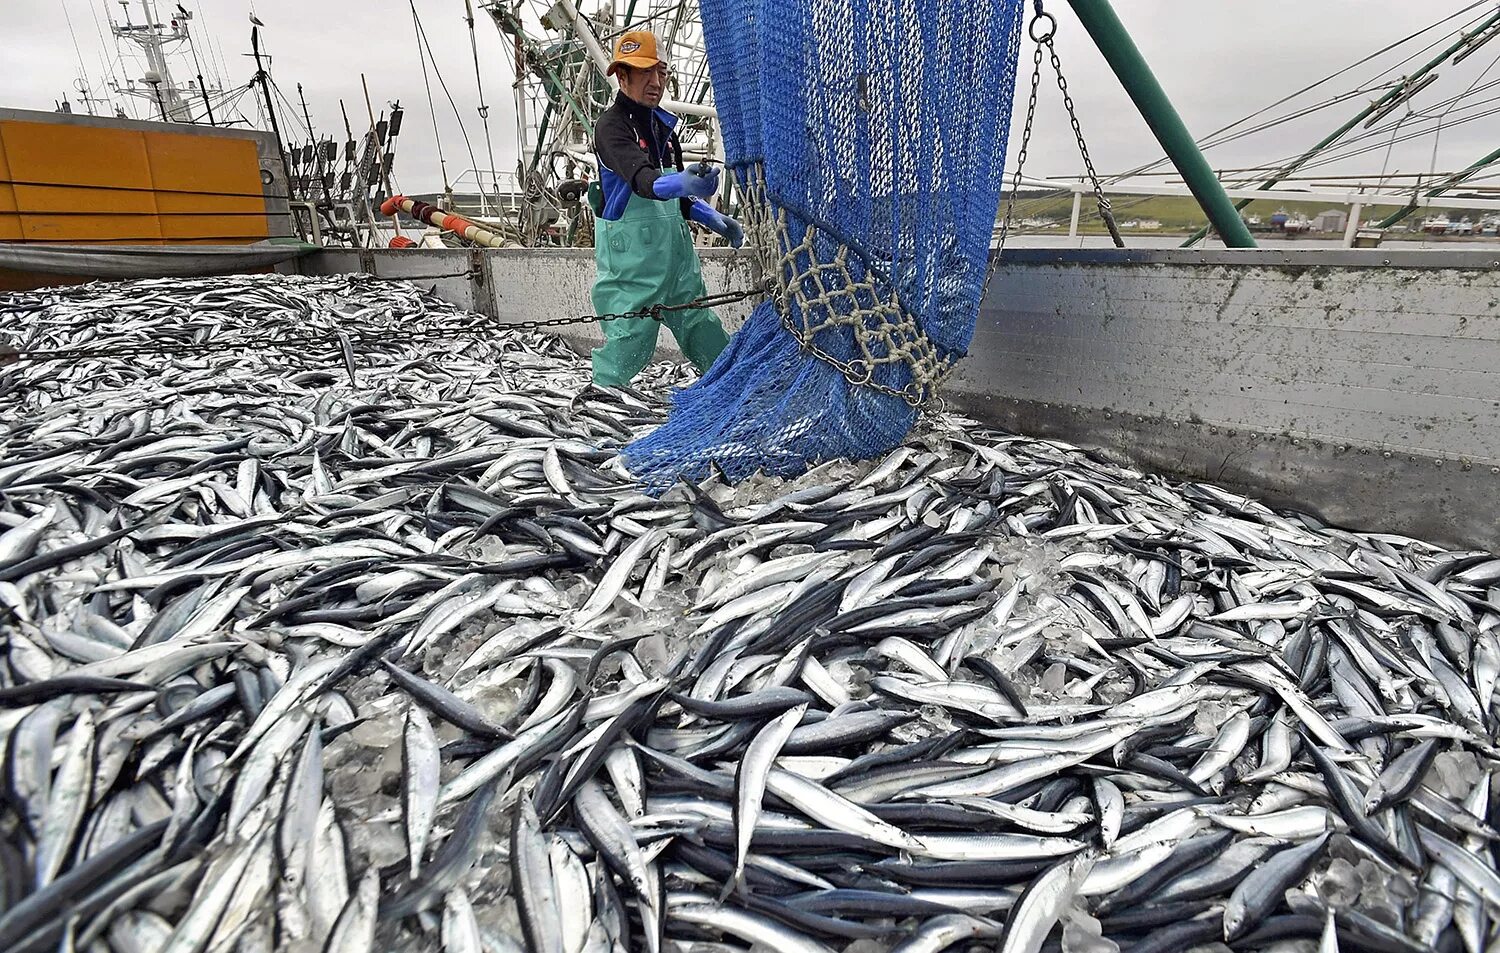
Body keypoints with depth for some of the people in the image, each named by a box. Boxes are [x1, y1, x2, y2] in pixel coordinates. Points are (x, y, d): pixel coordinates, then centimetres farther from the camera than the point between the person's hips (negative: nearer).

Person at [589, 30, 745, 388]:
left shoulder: (662, 123, 14)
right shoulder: (611, 126, -12)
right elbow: (641, 179, -32)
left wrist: (715, 221, 10)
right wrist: (683, 184, -50)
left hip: (675, 243, 7)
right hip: (631, 251, -7)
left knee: (700, 324, 14)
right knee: (630, 338, -7)